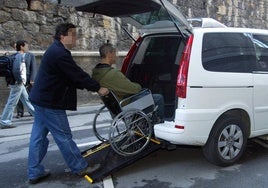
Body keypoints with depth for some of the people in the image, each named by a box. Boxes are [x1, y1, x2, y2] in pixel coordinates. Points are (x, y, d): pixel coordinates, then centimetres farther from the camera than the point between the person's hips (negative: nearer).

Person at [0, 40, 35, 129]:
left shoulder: (17, 56, 13)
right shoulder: (20, 56, -16)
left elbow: (16, 69, 18)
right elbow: (16, 70, -27)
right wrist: (20, 80, -17)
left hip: (19, 84, 10)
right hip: (17, 84, -10)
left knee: (26, 100, 18)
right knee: (11, 103, -5)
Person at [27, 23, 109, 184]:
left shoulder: (56, 51, 13)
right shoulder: (60, 54, -21)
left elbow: (74, 76, 16)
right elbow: (78, 75, -20)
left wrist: (91, 86, 12)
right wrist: (98, 88, -10)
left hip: (42, 99, 11)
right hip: (50, 102, -11)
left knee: (39, 136, 12)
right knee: (63, 136, 1)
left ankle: (35, 172, 21)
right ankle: (80, 167, 14)